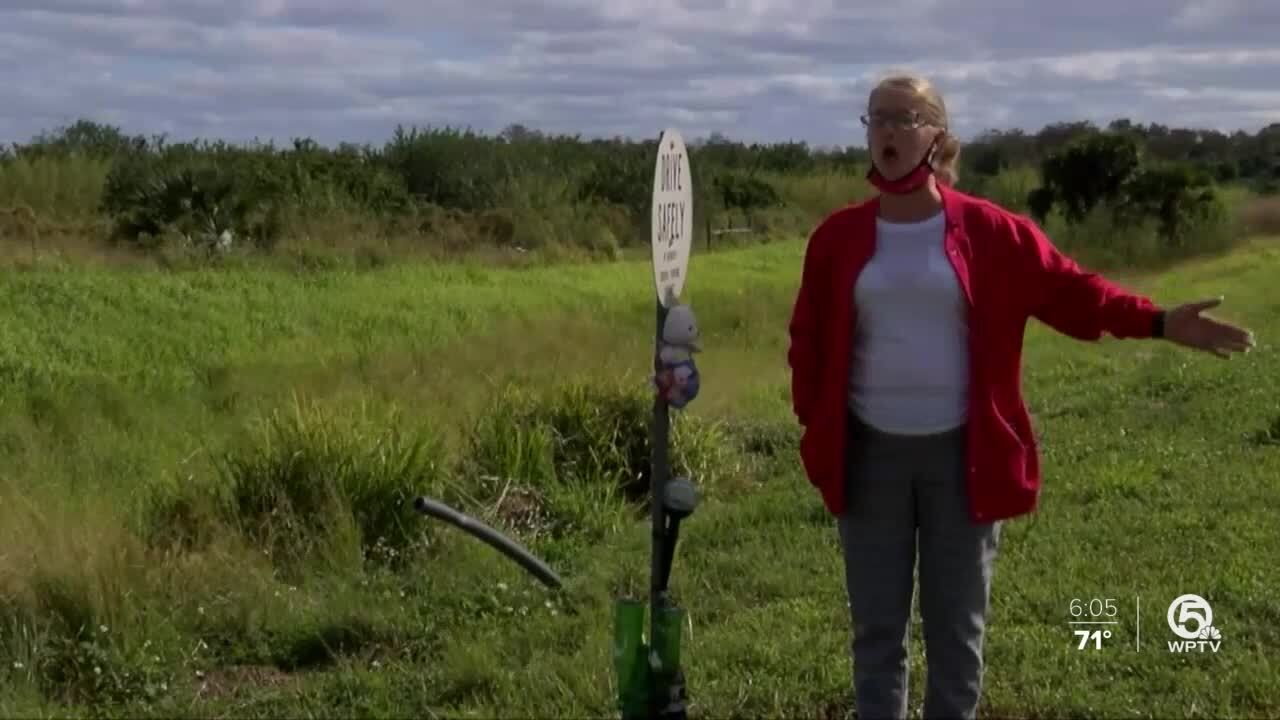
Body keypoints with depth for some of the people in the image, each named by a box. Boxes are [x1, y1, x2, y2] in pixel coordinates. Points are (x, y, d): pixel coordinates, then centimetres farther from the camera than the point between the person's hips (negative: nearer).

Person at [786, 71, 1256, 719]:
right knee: (876, 628, 10)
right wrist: (813, 422, -1)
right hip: (869, 456, 1)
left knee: (957, 628, 10)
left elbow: (1067, 289, -3)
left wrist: (1158, 322, -14)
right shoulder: (838, 237, 0)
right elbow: (808, 341, 7)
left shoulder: (989, 231, -4)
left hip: (961, 455, -1)